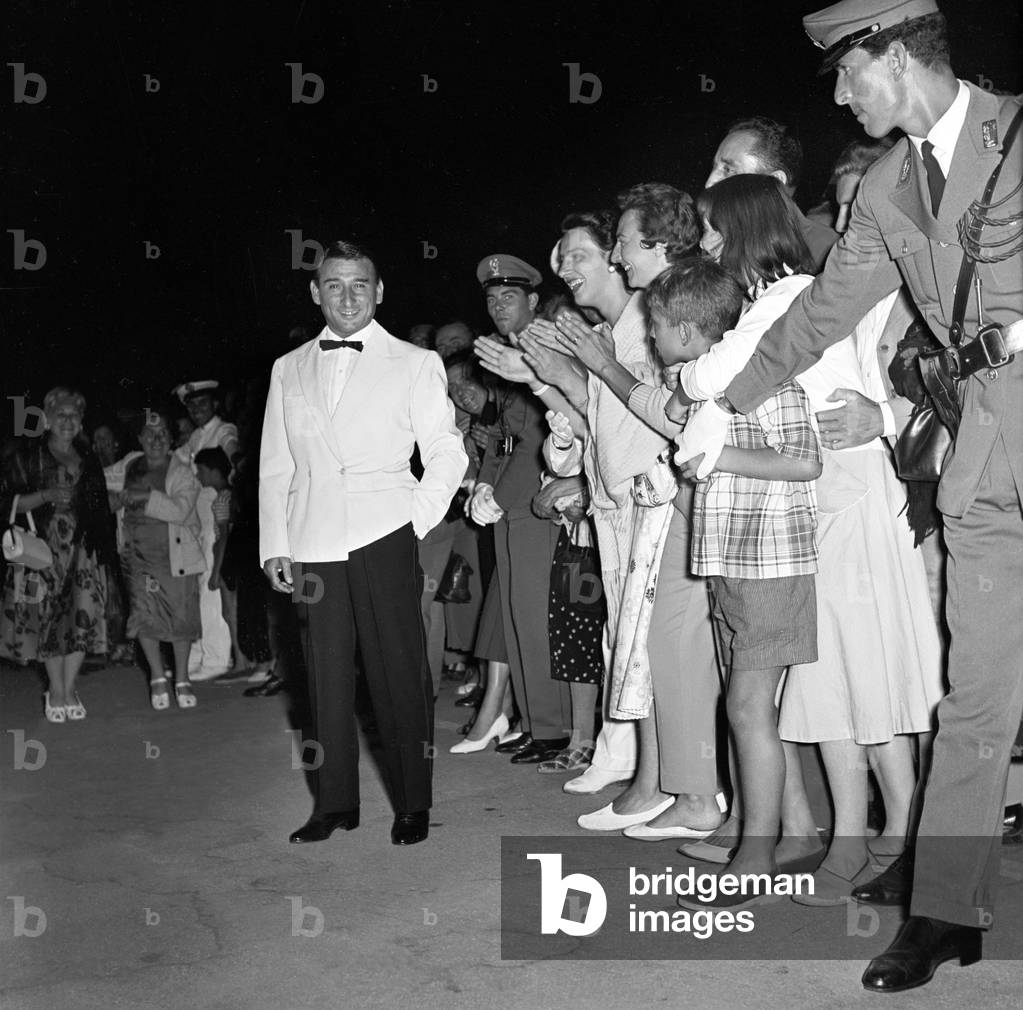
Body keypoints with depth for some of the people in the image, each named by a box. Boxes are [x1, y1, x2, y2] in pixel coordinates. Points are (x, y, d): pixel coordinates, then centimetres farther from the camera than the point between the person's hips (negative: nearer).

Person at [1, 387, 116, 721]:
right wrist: (46, 496, -16)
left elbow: (100, 508, 17)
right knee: (48, 616, -5)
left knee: (84, 614, -8)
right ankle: (57, 691, 9)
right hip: (42, 547, -3)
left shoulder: (88, 459, 16)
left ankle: (68, 689, 5)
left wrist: (104, 550, 9)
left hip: (82, 548, 3)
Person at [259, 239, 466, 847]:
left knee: (399, 672, -3)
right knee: (327, 676, 5)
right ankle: (335, 804, 16)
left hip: (384, 536, -3)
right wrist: (275, 545, 7)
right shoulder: (288, 370, 17)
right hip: (312, 545, 3)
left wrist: (417, 520, -6)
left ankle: (414, 804, 9)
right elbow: (275, 467, 16)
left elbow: (447, 453, 5)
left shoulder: (416, 363, 8)